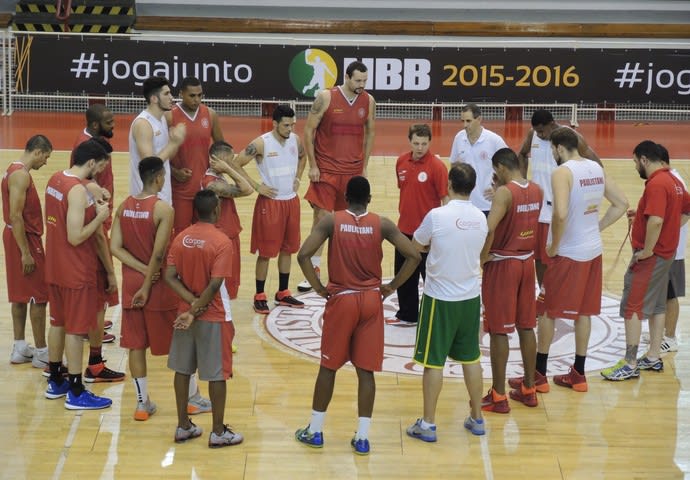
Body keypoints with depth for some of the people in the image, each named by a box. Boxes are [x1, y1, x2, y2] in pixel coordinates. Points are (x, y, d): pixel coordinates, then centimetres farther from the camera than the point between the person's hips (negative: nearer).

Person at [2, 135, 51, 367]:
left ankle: (20, 348, 20)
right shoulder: (21, 175, -19)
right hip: (25, 238, -10)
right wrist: (26, 253, -23)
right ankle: (41, 352, 2)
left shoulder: (14, 170, 12)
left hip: (16, 236, 10)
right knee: (38, 296, -3)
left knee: (20, 295, 14)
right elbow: (15, 216, -24)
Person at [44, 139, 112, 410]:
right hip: (76, 272, -9)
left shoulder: (55, 179, 5)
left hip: (55, 268, 9)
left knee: (58, 323, 18)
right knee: (76, 329, -1)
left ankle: (56, 382, 30)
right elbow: (76, 237, -26)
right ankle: (76, 394, 6)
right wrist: (100, 218, -14)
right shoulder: (78, 191, -23)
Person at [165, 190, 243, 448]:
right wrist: (197, 311, -15)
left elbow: (170, 277, -6)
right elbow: (215, 285, -22)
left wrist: (192, 303, -9)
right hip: (213, 318, -5)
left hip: (185, 313, 6)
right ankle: (218, 432, 12)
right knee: (217, 374, 5)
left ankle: (183, 426, 23)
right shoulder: (222, 242, -16)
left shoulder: (181, 238, 0)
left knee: (182, 370, 14)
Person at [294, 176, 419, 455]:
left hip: (341, 299, -1)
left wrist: (318, 288, -3)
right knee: (366, 370, 7)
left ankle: (314, 431, 19)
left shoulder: (331, 221, -6)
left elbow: (303, 255, -15)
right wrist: (392, 287, 3)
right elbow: (413, 256, -6)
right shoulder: (382, 224, -3)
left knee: (328, 367, 12)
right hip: (372, 300, 1)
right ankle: (362, 437, 8)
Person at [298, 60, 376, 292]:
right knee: (320, 217, -4)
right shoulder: (326, 98, -10)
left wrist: (364, 167, 11)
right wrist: (312, 165, -8)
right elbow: (308, 130, -5)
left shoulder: (368, 101, 1)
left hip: (353, 172, 3)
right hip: (326, 170, -3)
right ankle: (314, 271, 4)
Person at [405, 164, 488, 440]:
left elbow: (416, 246, -3)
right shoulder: (481, 218, -2)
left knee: (433, 362, 4)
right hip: (470, 296, 5)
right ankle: (477, 418, 26)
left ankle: (428, 425, 10)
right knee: (471, 358, 16)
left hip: (440, 298, -5)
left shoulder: (437, 216, -18)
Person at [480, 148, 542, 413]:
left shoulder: (504, 192, -18)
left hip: (502, 264, -7)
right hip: (527, 262, 7)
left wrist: (484, 255, -17)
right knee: (526, 327, 15)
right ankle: (528, 389, 23)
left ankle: (498, 396, 5)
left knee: (499, 331, 0)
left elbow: (489, 228, -31)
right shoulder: (537, 190, 4)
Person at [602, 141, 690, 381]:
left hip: (650, 256, -10)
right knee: (657, 305, 16)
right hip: (667, 252, 10)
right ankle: (653, 357, 23)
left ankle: (630, 365, -4)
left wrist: (647, 250, -23)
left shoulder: (656, 184, -21)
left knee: (632, 307, -5)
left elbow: (656, 220, -32)